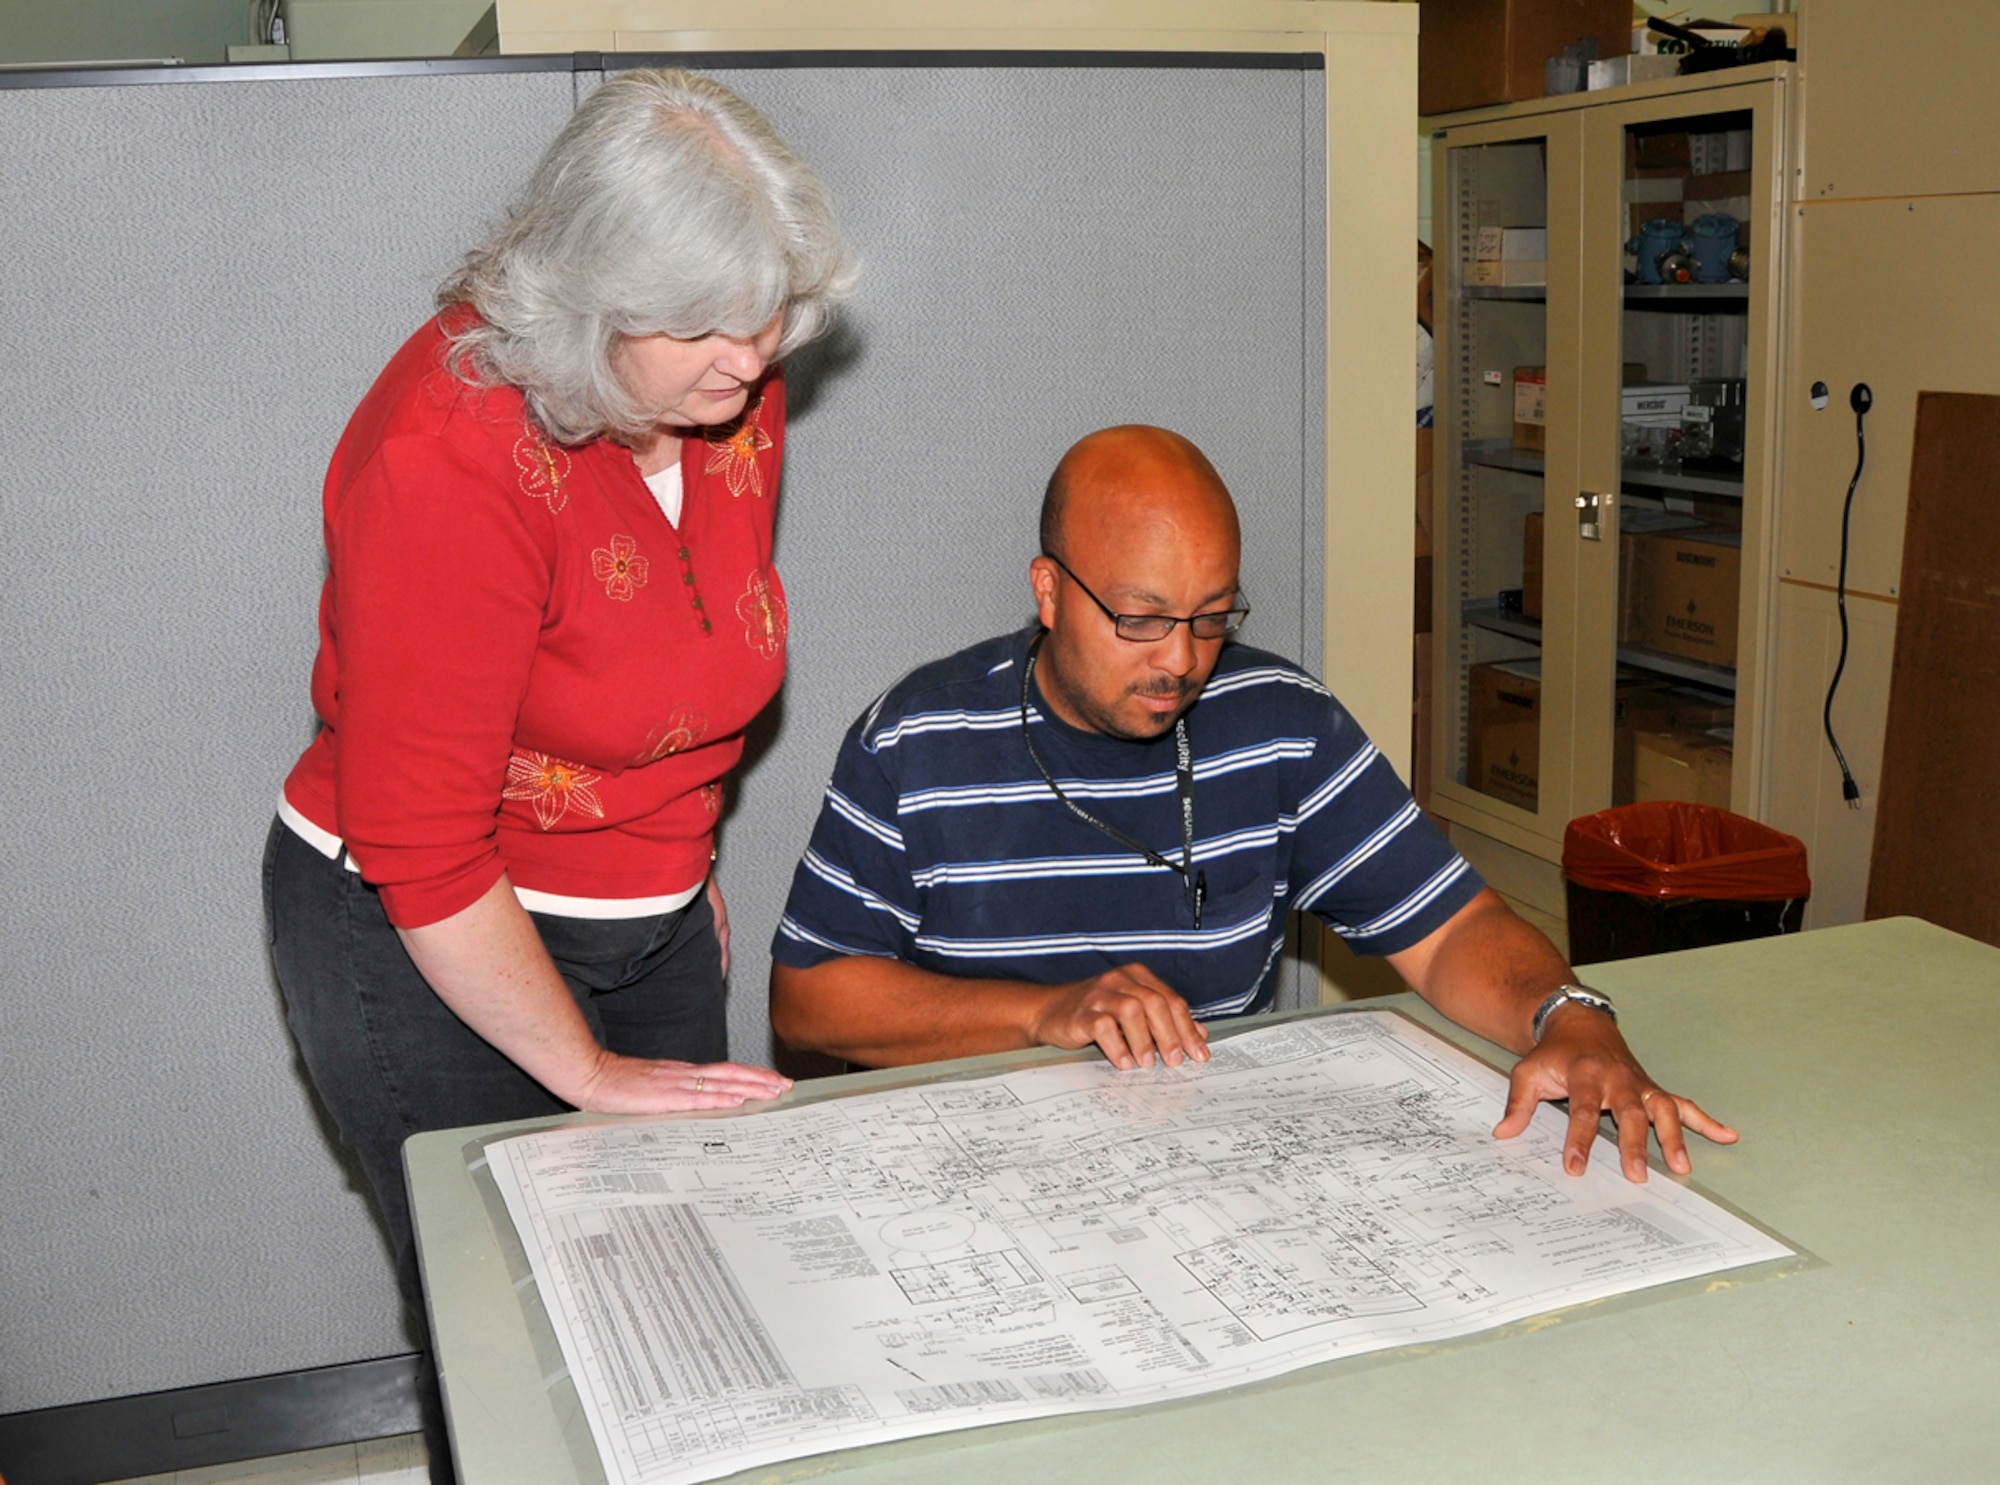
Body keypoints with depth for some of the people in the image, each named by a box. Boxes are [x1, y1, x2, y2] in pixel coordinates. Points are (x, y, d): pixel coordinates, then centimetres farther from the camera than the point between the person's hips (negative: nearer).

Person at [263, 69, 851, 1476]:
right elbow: (419, 844, -24)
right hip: (429, 952, -6)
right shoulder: (450, 455, -27)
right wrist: (587, 1070, -17)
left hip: (651, 923, 6)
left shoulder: (733, 394, -5)